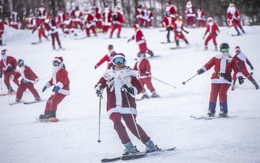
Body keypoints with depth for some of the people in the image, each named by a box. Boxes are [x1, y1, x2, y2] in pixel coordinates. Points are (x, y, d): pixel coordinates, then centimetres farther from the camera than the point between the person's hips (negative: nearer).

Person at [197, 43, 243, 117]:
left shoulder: (231, 60, 8)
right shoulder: (216, 58, 7)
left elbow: (236, 68, 4)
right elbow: (209, 64, 1)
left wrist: (240, 77, -6)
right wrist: (202, 69, -14)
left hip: (226, 80, -1)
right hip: (216, 79, 1)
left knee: (222, 94, -15)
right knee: (213, 94, -3)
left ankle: (224, 112, -9)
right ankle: (211, 111, 7)